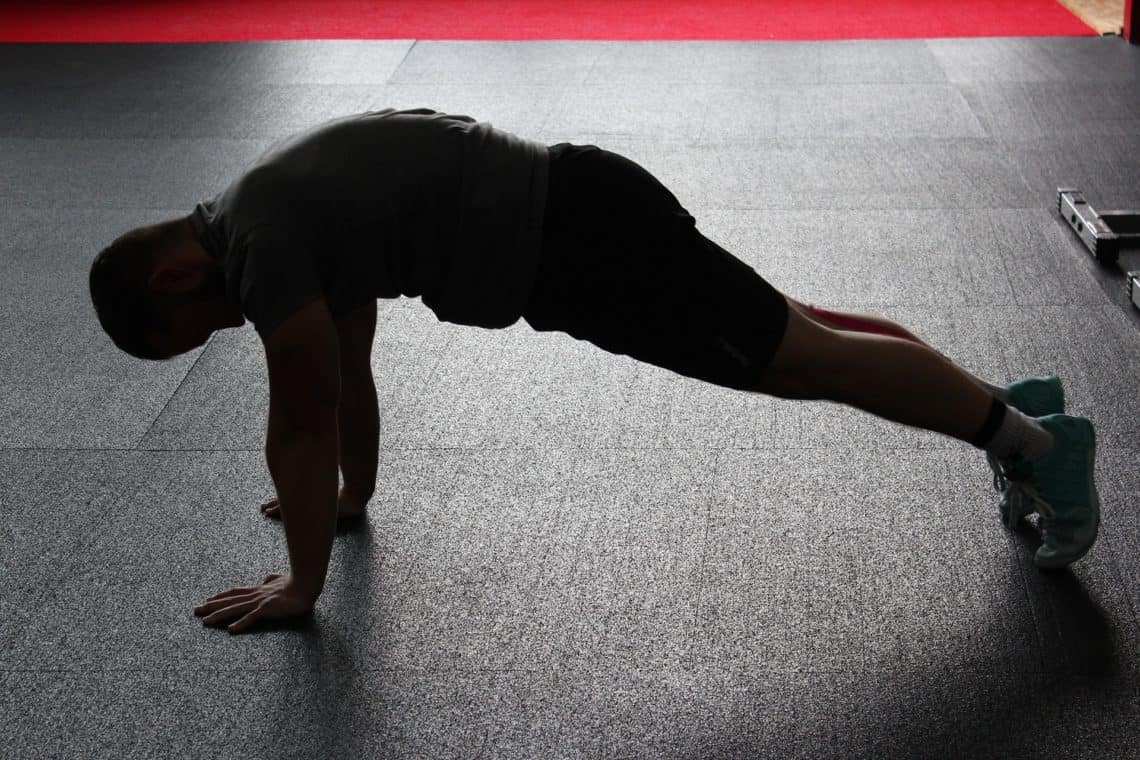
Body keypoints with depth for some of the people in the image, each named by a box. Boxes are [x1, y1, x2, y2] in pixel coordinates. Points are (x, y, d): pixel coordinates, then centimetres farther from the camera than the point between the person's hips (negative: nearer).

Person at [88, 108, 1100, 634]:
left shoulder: (258, 239, -14)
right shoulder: (290, 211, 16)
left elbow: (301, 425, -12)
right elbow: (350, 373, 28)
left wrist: (301, 581, -2)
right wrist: (352, 495, 37)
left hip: (578, 248, -9)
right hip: (575, 217, 9)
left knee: (803, 360, -2)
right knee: (796, 331, 18)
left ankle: (1035, 441, 8)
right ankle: (1015, 407, 28)